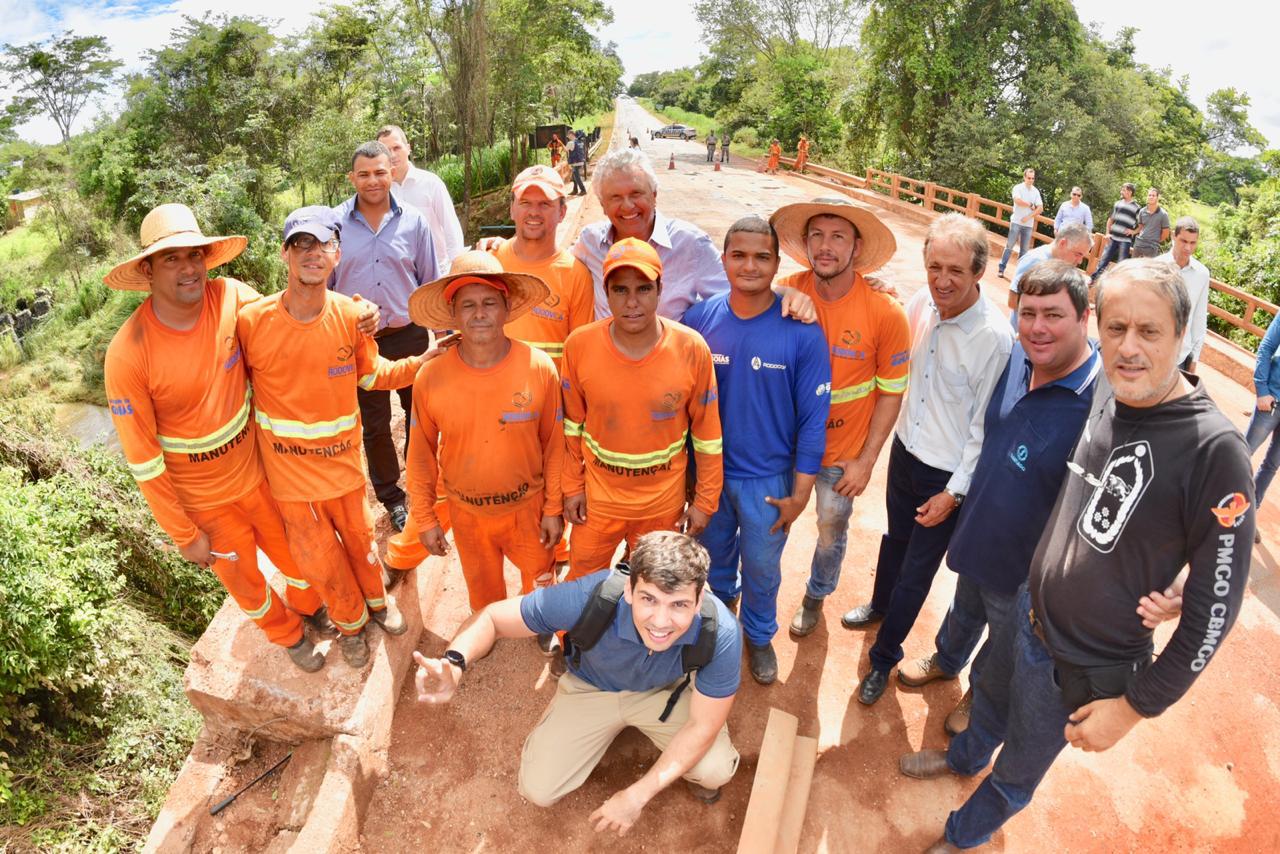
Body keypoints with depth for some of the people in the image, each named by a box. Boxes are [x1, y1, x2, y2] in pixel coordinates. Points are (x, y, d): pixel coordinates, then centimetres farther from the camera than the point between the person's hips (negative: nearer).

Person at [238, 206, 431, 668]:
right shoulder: (251, 321, -17)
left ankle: (378, 599, 50)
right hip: (289, 469, -1)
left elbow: (373, 375, 2)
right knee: (320, 557, 16)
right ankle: (351, 621, 43)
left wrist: (424, 362, -13)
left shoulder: (351, 316, -12)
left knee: (358, 538, 21)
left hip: (343, 458, 1)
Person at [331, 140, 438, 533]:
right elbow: (322, 284, 5)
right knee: (374, 424, 11)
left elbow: (431, 283, 5)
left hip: (409, 335, 0)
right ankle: (392, 497, 29)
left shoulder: (414, 221, -2)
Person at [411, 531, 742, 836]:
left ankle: (689, 767, 17)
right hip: (591, 689, 1)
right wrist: (455, 662, -49)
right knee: (537, 789, -3)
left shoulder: (719, 632, -39)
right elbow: (492, 617, -28)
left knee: (716, 770, -21)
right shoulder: (589, 597, -42)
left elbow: (703, 725, -23)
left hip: (663, 693, 0)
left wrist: (638, 795, -27)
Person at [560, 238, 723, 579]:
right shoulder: (579, 345, -15)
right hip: (597, 499, 1)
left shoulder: (691, 349, -17)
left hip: (663, 504, 0)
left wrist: (705, 501, -1)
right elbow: (572, 424, -1)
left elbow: (707, 433, -7)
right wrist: (572, 486, 3)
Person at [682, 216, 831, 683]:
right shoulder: (699, 318, -12)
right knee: (714, 552, 27)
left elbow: (813, 418, -12)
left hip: (768, 480, -2)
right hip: (707, 470, 3)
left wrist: (800, 493, -10)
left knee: (761, 569, 17)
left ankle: (759, 634, 47)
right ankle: (718, 605, 59)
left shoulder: (802, 333, -18)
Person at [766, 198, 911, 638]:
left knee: (832, 531, 18)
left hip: (843, 450, -1)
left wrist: (866, 461, -7)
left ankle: (815, 595, 48)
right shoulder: (787, 292, -15)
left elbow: (891, 392, -8)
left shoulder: (886, 314, -19)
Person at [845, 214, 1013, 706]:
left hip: (948, 474, -5)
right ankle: (880, 605, 56)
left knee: (917, 569, 12)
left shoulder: (995, 337, -24)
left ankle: (883, 656, 34)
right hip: (905, 449, 5)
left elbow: (986, 425, -17)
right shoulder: (920, 304, -8)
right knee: (895, 537, 28)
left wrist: (955, 492, -13)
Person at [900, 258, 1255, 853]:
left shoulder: (1215, 449, -28)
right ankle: (964, 757, 64)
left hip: (1081, 670, -5)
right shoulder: (1105, 395, -9)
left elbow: (1216, 604, -21)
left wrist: (1138, 705, -14)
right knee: (990, 700, 32)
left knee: (1018, 770, 21)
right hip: (1027, 610, 6)